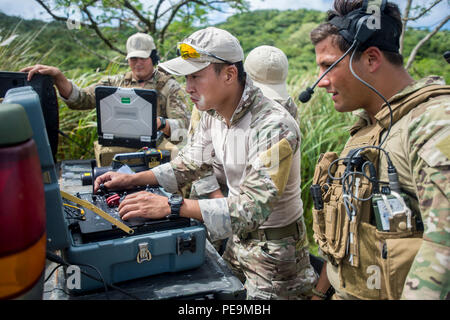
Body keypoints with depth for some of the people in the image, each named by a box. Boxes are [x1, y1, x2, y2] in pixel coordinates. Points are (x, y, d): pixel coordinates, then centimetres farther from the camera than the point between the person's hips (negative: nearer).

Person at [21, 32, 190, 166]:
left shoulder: (169, 86, 7)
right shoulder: (115, 82, 18)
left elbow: (183, 125, -5)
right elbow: (81, 98, 5)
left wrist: (160, 123, -27)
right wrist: (58, 76, -12)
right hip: (115, 148, 2)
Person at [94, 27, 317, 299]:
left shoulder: (274, 127, -31)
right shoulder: (214, 113, -5)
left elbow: (252, 209, -36)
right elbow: (192, 162, 8)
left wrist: (172, 206, -39)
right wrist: (134, 179, -3)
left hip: (276, 246, -7)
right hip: (239, 237, 7)